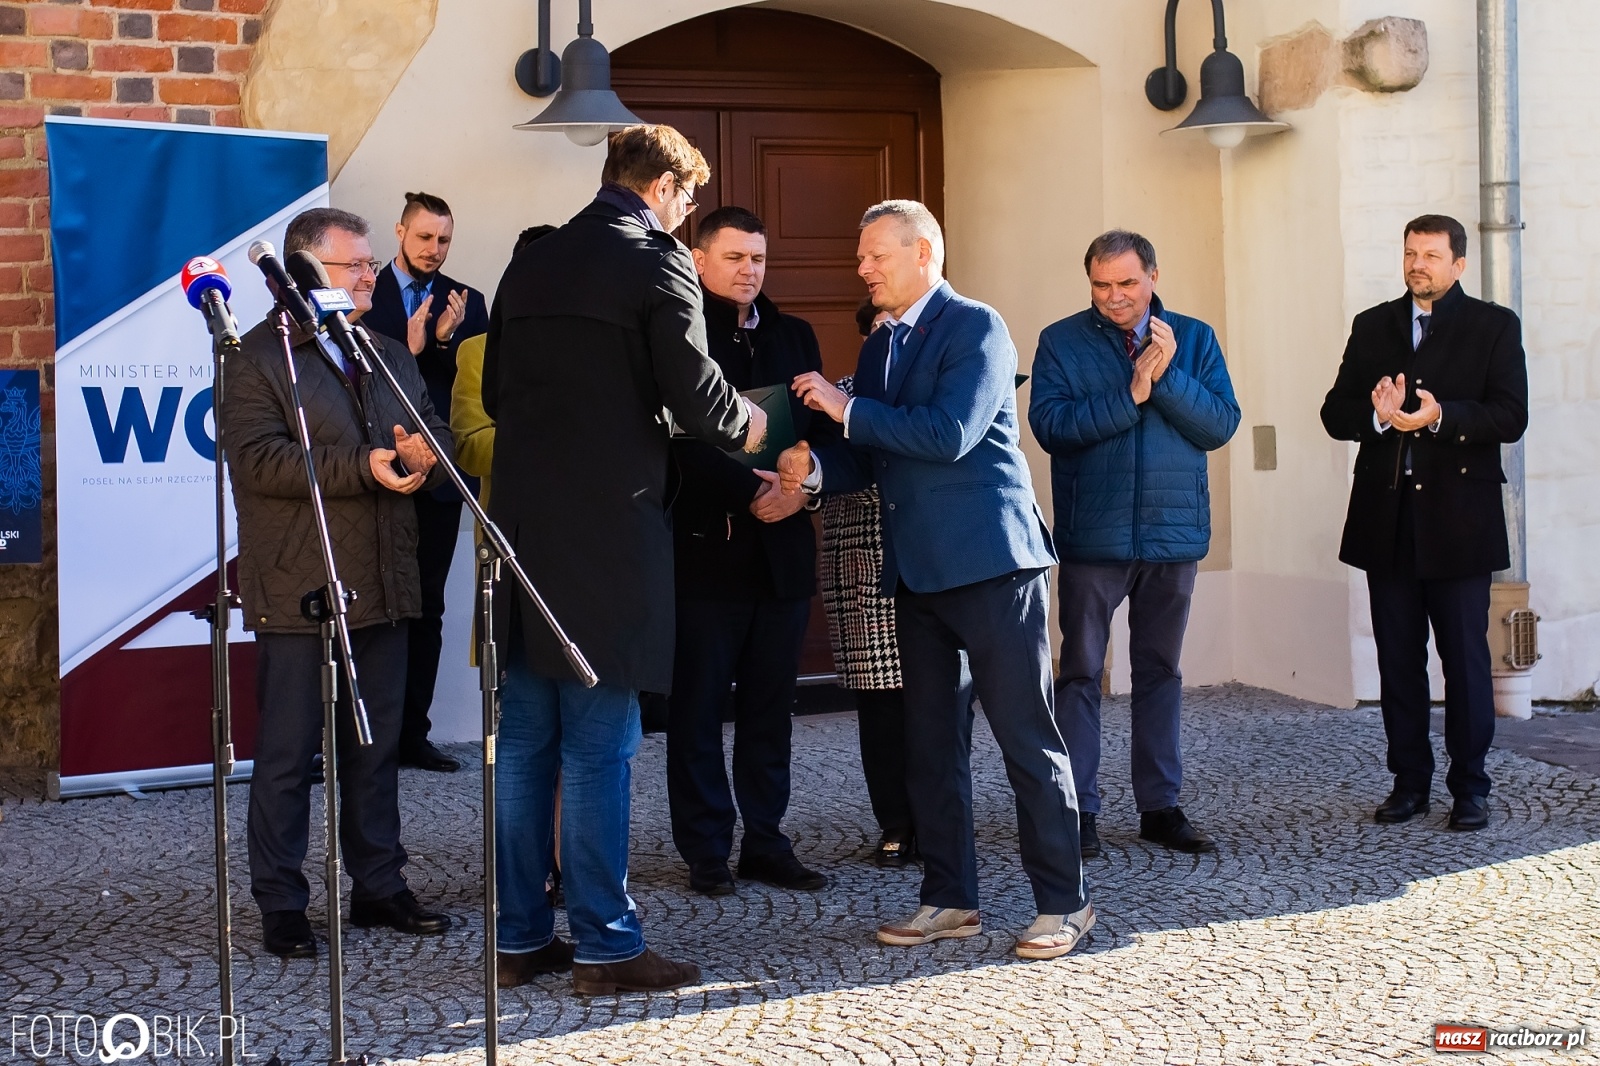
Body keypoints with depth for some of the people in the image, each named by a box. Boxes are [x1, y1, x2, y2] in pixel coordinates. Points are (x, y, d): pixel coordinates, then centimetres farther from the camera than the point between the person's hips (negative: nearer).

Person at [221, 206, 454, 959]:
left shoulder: (391, 358, 18)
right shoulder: (259, 357, -5)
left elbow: (437, 438, 12)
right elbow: (257, 458, -17)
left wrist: (422, 457, -13)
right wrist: (365, 468, -22)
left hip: (380, 588, 6)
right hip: (297, 593, -6)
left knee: (377, 748, 13)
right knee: (287, 754, 1)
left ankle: (379, 887, 23)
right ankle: (281, 906, 10)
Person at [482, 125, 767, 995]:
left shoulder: (530, 265, 13)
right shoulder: (656, 262, -6)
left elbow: (496, 393, 16)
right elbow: (693, 392, -11)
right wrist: (745, 425, 8)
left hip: (523, 522, 6)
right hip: (609, 527, -6)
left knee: (525, 738, 10)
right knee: (598, 745, -2)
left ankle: (521, 936, 17)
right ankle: (605, 946, 4)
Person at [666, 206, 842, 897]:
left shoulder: (793, 336, 15)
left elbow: (823, 427, 10)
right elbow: (683, 441, -11)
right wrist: (753, 493, -16)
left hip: (783, 547, 5)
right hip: (706, 546, -5)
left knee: (770, 703, 9)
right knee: (699, 705, 2)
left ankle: (765, 843, 17)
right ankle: (706, 851, 11)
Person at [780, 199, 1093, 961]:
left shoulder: (975, 327, -8)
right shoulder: (879, 346, 16)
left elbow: (950, 434, -21)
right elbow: (873, 457, 19)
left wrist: (848, 410, -14)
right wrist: (814, 470, -2)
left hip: (989, 560, -8)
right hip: (918, 568, 8)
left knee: (1027, 738, -3)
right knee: (929, 741, 12)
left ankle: (1062, 903, 6)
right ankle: (950, 899, 22)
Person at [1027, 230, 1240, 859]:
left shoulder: (1195, 339, 6)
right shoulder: (1061, 342, 0)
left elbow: (1221, 425, -4)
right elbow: (1050, 424, -14)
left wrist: (1168, 377, -17)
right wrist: (1130, 394, -18)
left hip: (1173, 533, 3)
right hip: (1092, 537, -2)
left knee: (1160, 670, 11)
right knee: (1081, 672, 1)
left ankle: (1160, 806, 19)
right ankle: (1078, 811, 7)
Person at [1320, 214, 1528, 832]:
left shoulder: (1494, 327, 3)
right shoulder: (1372, 327, 13)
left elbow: (1509, 417, -7)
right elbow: (1336, 415, 7)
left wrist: (1440, 416, -22)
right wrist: (1378, 415, -14)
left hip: (1458, 519, -3)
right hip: (1387, 519, 3)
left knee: (1465, 657, 0)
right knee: (1398, 659, 8)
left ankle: (1470, 787, 9)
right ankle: (1410, 781, 17)